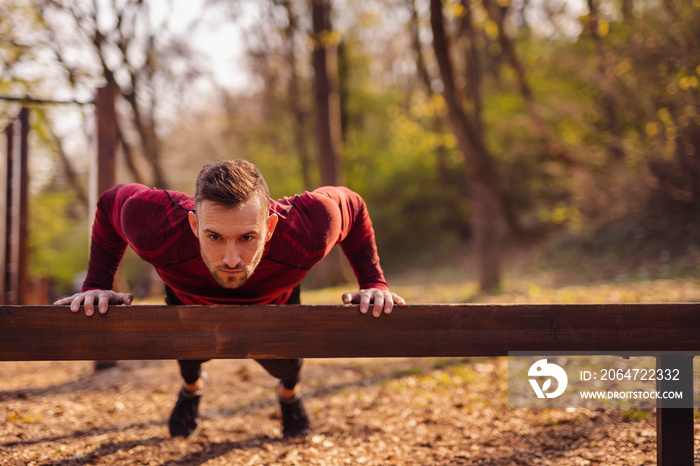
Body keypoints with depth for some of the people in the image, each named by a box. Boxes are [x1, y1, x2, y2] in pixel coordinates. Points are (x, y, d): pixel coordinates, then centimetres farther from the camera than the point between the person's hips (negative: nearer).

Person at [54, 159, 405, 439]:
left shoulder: (306, 232, -49)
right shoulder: (159, 230, -50)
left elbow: (351, 205, -24)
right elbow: (110, 202, -24)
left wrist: (373, 283, -31)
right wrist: (96, 285, -30)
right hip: (191, 303, 0)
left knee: (282, 363, 22)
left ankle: (290, 392, 62)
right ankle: (191, 386, 65)